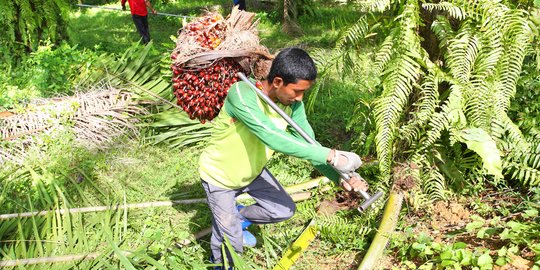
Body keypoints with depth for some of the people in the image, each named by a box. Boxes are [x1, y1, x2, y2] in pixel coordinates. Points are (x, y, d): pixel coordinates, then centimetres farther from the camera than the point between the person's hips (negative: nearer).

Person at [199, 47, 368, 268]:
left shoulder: (293, 105, -17)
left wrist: (341, 177, -36)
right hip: (219, 176, -5)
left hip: (252, 171, 6)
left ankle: (238, 218, 37)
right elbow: (273, 138, -47)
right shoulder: (241, 94, -37)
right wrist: (330, 156, -47)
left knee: (284, 210, 13)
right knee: (231, 246, 3)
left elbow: (309, 145, -19)